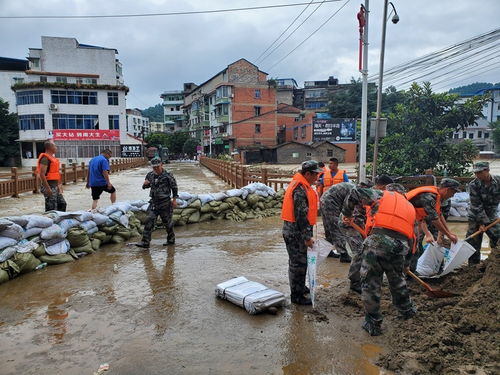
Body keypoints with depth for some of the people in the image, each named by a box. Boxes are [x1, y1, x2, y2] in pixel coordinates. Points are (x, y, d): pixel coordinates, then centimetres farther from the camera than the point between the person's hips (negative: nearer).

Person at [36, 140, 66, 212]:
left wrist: (59, 185, 25)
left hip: (55, 186, 10)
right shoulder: (45, 158, -15)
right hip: (49, 185, -10)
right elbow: (42, 174, -22)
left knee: (62, 204, 14)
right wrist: (48, 188, -24)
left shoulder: (53, 157, 16)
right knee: (51, 208, -5)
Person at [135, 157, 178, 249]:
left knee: (167, 221, 8)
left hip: (165, 202, -4)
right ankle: (145, 242, -5)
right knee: (149, 220, -5)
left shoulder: (168, 175, -10)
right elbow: (145, 186, 19)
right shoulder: (150, 175, 5)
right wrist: (145, 184, -5)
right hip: (154, 202, 4)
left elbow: (174, 187, -4)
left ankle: (171, 239, 28)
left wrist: (174, 199, -6)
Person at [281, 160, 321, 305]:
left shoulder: (302, 185, 13)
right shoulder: (300, 189, -22)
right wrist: (307, 237, -22)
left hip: (295, 229, 10)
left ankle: (300, 287, 38)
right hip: (296, 231, -10)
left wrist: (307, 234, 24)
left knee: (300, 261, 22)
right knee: (298, 263, -1)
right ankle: (297, 296, 11)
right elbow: (301, 215, -25)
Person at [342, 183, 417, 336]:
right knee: (397, 280, 30)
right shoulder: (410, 207, 31)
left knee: (370, 283, 7)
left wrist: (347, 213, 24)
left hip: (378, 239, -5)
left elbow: (355, 193, 11)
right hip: (401, 246, 5)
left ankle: (373, 324, 16)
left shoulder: (383, 195, 19)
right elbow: (411, 237, 29)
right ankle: (407, 310, 51)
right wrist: (406, 260, 35)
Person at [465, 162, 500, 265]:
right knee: (474, 242, 0)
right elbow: (477, 206, -18)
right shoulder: (473, 185, -18)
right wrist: (481, 222, -19)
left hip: (491, 216, 2)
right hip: (475, 217, -2)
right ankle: (474, 266, 13)